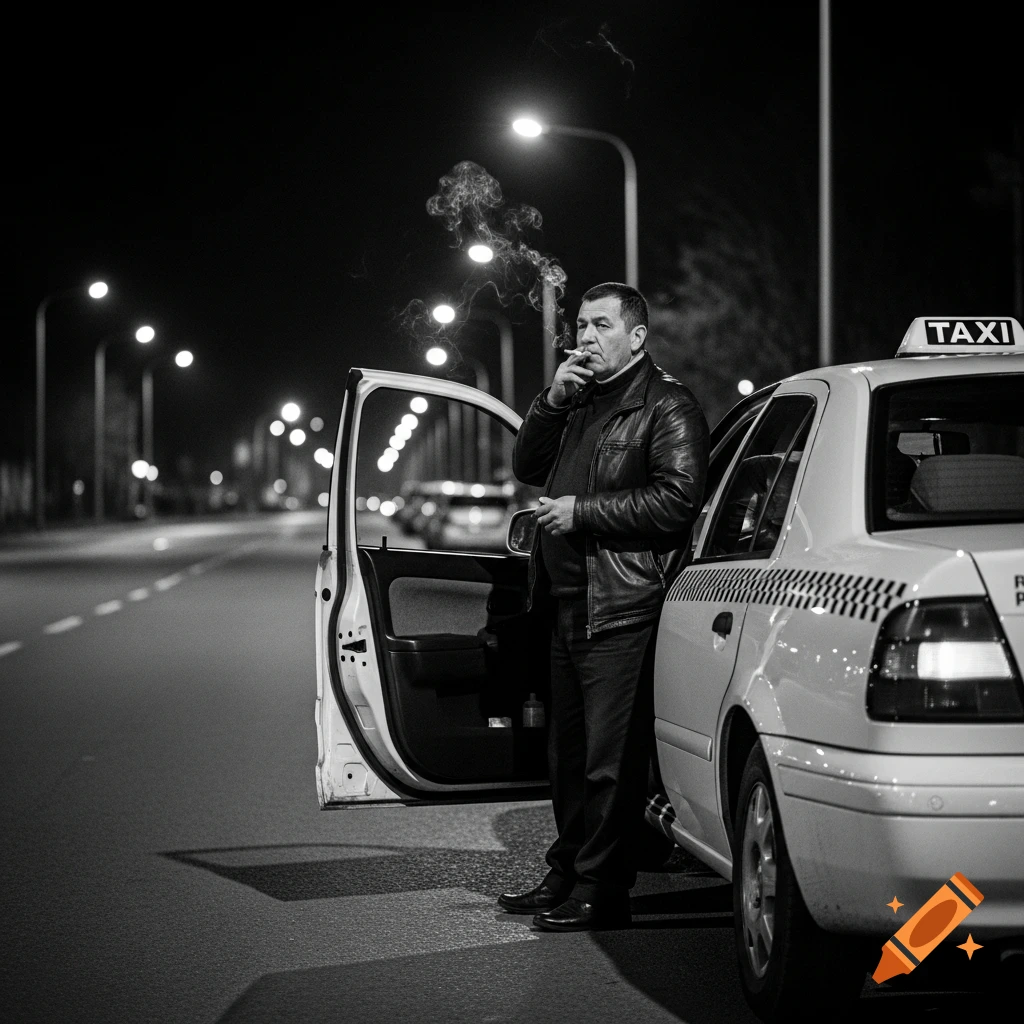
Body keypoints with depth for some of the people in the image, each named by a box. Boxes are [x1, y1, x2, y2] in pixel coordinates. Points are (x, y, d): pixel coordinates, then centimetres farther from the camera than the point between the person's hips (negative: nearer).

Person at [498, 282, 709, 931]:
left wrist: (582, 512, -15)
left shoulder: (668, 408, -7)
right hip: (570, 605, 9)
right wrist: (553, 401, 4)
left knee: (609, 759, -7)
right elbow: (528, 468, 19)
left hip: (623, 614, -9)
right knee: (569, 753, 16)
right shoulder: (582, 402, 21)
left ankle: (602, 893, -2)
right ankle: (566, 876, 26)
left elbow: (676, 502, -18)